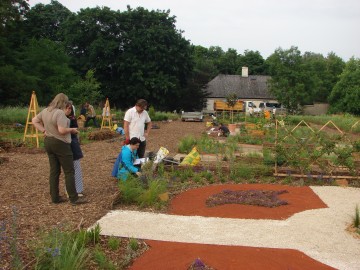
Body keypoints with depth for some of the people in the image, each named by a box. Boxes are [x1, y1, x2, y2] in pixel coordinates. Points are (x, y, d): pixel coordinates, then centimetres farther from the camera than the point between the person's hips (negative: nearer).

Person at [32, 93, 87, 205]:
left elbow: (34, 121, 17)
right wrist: (72, 130, -9)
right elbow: (62, 130, -26)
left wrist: (44, 130, 11)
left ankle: (55, 197, 18)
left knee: (54, 171, 13)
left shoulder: (45, 111, 8)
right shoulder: (60, 113, -20)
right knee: (69, 172, -1)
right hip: (60, 144, -9)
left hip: (48, 142, 9)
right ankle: (74, 198, 2)